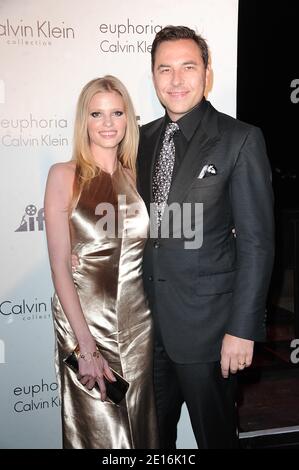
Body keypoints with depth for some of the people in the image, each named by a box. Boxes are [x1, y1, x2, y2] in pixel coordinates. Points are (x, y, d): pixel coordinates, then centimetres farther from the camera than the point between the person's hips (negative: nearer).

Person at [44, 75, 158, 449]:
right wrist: (86, 345, -15)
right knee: (98, 433, 7)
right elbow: (60, 266, -11)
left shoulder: (137, 176, 6)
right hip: (84, 320, -3)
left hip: (138, 323, 4)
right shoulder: (64, 175, -6)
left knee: (140, 427, 16)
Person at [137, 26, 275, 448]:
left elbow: (256, 242, -12)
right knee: (153, 432, 20)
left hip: (206, 321, -5)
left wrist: (243, 329, -14)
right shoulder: (144, 138, 7)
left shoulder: (240, 139, -10)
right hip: (148, 318, 5)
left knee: (215, 434, 14)